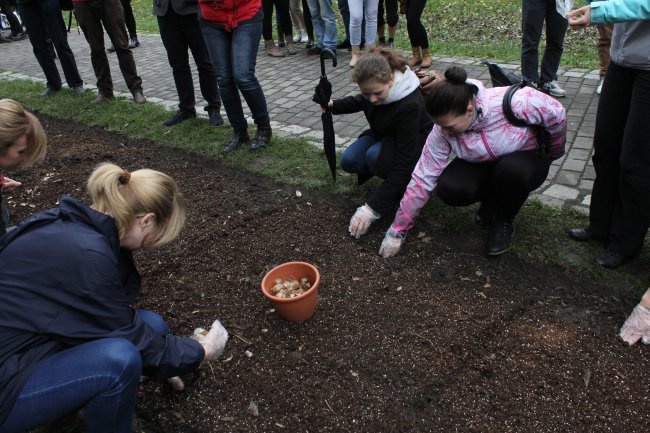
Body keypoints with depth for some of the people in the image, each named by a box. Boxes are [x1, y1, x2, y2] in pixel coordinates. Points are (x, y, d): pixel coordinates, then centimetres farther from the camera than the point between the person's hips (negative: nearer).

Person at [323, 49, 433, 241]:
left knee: (375, 156, -35)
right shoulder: (373, 85, -18)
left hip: (416, 142, -7)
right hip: (385, 134, 7)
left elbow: (405, 162, -39)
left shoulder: (409, 105, -38)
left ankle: (407, 188, -8)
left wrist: (372, 208, -41)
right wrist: (333, 106, -7)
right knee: (349, 161, -17)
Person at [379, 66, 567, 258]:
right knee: (448, 189, -27)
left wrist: (552, 153, 1)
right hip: (482, 165, 2)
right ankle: (491, 201, 7)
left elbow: (556, 114, -18)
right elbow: (423, 178, -22)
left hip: (527, 158, -2)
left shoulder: (511, 102, -36)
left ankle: (503, 222, -6)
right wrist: (397, 231, -22)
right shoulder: (442, 130, -24)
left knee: (512, 169, -38)